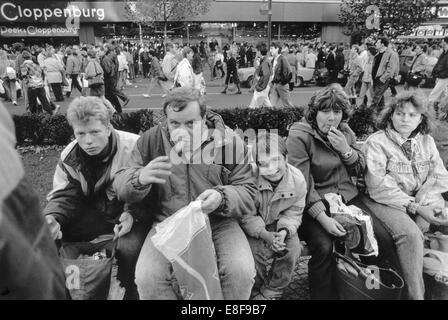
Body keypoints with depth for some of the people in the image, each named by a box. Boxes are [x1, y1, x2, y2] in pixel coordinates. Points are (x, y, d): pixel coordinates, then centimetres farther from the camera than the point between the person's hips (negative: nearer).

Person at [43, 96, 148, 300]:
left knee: (129, 248, -32)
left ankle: (130, 292, 0)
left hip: (128, 214, -4)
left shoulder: (133, 148, -20)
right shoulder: (69, 156, -3)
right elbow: (63, 196, -1)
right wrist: (51, 218, -22)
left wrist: (132, 214, -32)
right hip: (93, 213, 5)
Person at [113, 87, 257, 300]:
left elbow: (248, 192, -2)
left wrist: (221, 198, -26)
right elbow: (120, 185, 1)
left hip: (218, 224, 0)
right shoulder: (151, 140, 0)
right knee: (146, 278, -23)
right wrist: (140, 178, -24)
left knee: (242, 273, -24)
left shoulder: (229, 140, -4)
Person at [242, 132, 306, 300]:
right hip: (252, 227, -3)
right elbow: (245, 214, -18)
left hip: (279, 225, 3)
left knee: (292, 249, -16)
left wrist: (284, 231, -27)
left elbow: (293, 213, -7)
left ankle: (270, 293, 9)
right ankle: (255, 293, 9)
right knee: (255, 252, -24)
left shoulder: (298, 179, -18)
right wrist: (264, 234, -31)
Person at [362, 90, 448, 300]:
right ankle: (416, 294, -15)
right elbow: (380, 187, -15)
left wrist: (422, 203, -14)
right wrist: (414, 208, -20)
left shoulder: (427, 142, 11)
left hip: (421, 202, 6)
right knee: (410, 234, -28)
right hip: (386, 202, -6)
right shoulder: (376, 142, -7)